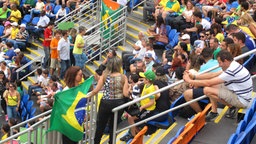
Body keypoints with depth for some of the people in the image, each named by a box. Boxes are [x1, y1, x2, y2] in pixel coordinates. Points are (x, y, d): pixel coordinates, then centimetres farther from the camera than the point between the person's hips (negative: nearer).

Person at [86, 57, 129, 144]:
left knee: (100, 126, 14)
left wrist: (88, 95, 7)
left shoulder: (104, 76, -7)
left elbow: (96, 90, -9)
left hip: (106, 103, -1)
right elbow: (125, 94, -11)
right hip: (118, 104, 1)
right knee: (113, 126, 16)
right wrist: (128, 89, 9)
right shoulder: (123, 77, -7)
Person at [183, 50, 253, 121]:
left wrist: (189, 80, -12)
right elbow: (212, 75, 7)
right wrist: (194, 77, 1)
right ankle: (214, 112, 9)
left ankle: (231, 107, -3)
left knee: (207, 90, -18)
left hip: (241, 100, -10)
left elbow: (208, 83, -22)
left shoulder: (231, 71, -25)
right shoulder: (233, 66, 4)